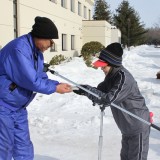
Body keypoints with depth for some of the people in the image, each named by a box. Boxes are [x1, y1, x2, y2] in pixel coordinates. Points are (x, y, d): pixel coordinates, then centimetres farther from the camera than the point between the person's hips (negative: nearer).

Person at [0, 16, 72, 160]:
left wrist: (58, 84, -10)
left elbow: (40, 77, 7)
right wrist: (55, 88, -17)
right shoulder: (19, 48, -25)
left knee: (24, 147, 12)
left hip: (18, 108, 9)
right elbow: (30, 80, -28)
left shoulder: (37, 52, 7)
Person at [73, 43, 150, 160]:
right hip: (127, 127, 9)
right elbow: (102, 89, 6)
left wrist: (87, 90, -30)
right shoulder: (112, 75, 1)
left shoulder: (124, 78, -27)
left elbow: (108, 99, -32)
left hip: (138, 126, -9)